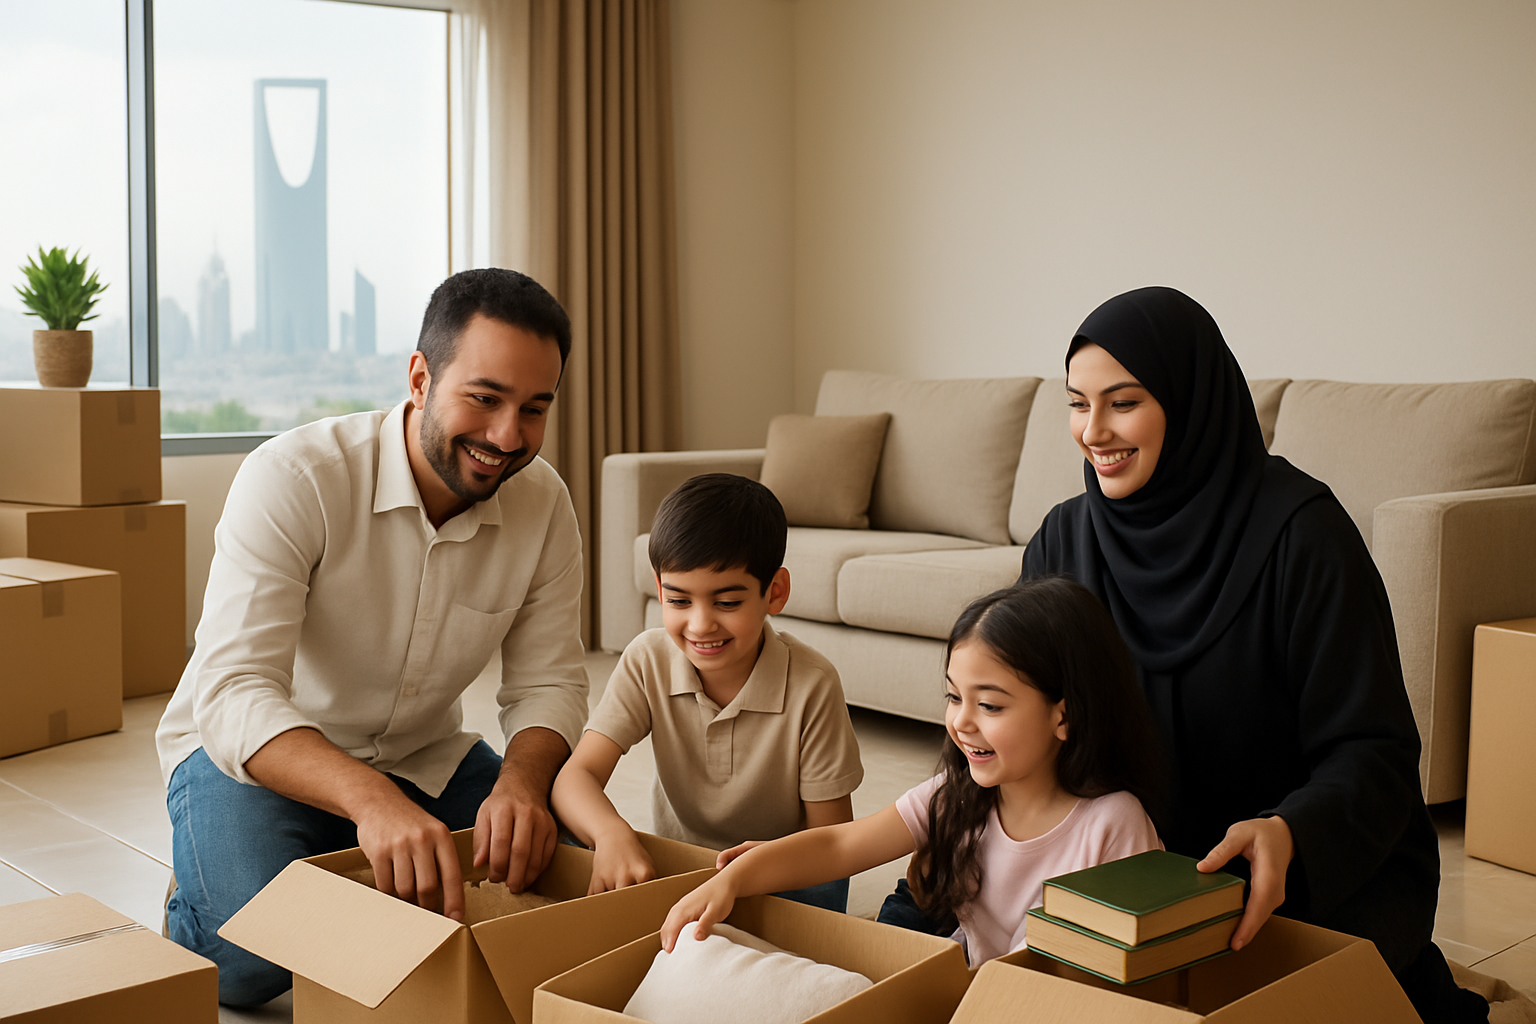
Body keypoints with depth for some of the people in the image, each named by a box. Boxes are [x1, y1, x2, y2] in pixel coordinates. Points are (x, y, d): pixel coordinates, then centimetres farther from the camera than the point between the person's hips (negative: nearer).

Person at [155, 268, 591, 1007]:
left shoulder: (543, 503, -11)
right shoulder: (291, 479, -27)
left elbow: (547, 683, -8)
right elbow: (234, 695, -36)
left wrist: (521, 779, -33)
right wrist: (371, 799, -54)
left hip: (423, 757, 5)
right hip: (255, 752, -5)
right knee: (252, 957, -30)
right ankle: (194, 914, 7)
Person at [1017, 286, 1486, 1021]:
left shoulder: (1298, 531, -15)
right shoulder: (1063, 539, 1)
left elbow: (1374, 754, -16)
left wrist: (1290, 833, -36)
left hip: (1325, 869, -5)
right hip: (1143, 866, 5)